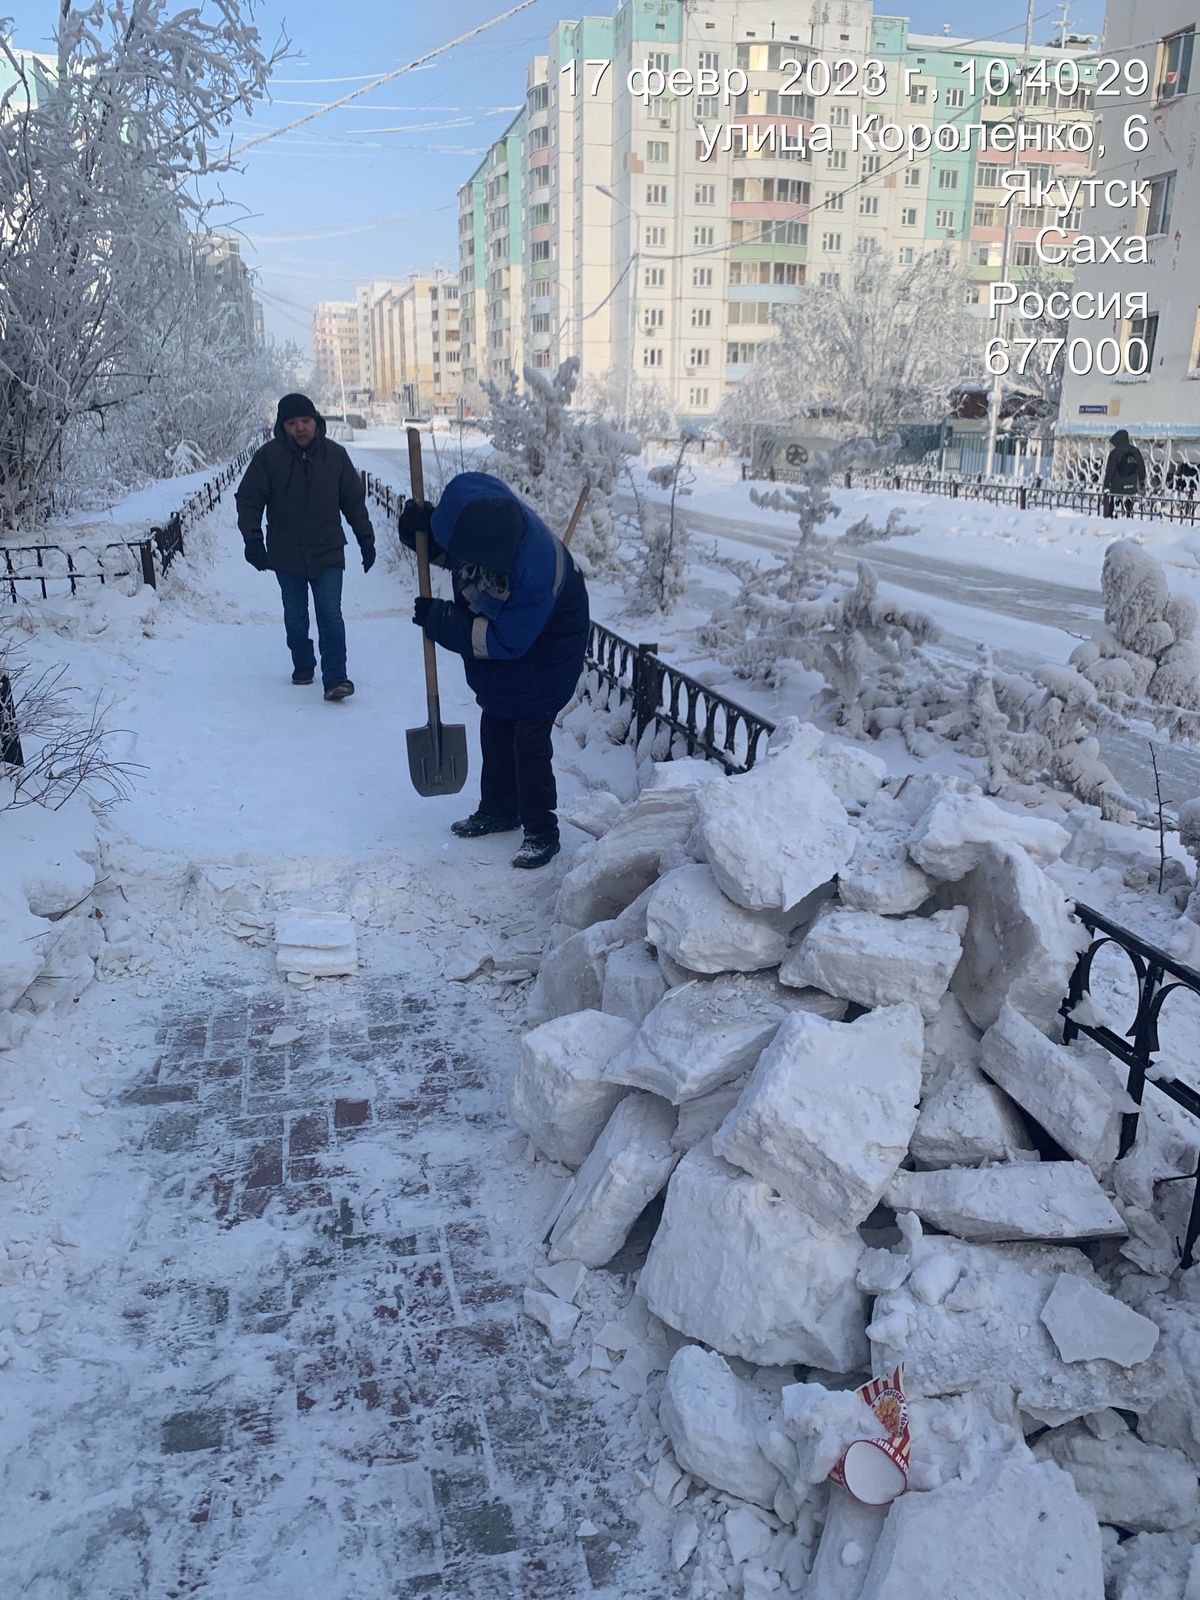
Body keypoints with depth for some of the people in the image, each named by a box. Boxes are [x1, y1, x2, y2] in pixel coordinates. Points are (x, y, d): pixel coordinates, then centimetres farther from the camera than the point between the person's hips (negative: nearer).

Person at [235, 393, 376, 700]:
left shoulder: (335, 454, 0)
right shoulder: (269, 456, -6)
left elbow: (354, 500, 8)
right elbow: (248, 499, -2)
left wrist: (366, 539, 8)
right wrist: (253, 540, -11)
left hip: (327, 552, -1)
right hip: (286, 555, 1)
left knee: (330, 614, -10)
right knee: (295, 616, 13)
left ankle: (335, 678, -12)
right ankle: (303, 665, 32)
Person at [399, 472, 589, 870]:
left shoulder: (536, 572, -42)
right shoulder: (464, 496, -22)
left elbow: (503, 642, -30)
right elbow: (442, 547, 2)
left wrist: (438, 621, -25)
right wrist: (418, 527, -20)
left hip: (544, 648, -8)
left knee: (530, 738, -5)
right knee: (494, 728, 17)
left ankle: (541, 832, 10)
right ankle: (499, 810, 34)